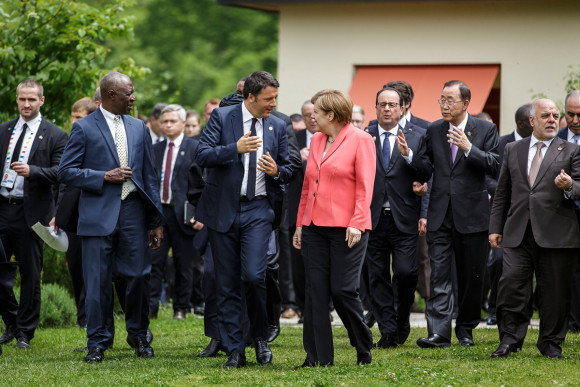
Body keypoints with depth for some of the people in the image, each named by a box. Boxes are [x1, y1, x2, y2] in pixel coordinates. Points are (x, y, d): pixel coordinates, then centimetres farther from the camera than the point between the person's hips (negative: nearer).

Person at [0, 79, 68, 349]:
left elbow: (60, 172, -9)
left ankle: (25, 332, 13)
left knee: (30, 273, 2)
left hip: (31, 211, -4)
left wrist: (32, 171, -23)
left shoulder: (55, 136, 0)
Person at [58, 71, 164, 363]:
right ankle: (97, 342, 8)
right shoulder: (84, 128, 0)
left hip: (133, 211, 3)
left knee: (139, 276, 0)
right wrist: (104, 177, -13)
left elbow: (149, 175, 15)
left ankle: (138, 335, 20)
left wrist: (156, 220, 11)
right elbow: (66, 172, -3)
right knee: (97, 282, -2)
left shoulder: (138, 128, 13)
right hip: (98, 215, -3)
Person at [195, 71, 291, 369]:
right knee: (227, 284, 2)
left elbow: (287, 170, 17)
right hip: (223, 209, -1)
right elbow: (202, 156, -11)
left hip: (258, 210, 1)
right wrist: (235, 149, -24)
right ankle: (234, 351, 10)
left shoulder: (278, 126, 9)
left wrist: (277, 171, -6)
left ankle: (260, 336, 6)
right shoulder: (222, 117, -1)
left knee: (253, 275, -17)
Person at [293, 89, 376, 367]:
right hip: (315, 227, 6)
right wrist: (300, 223, 14)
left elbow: (365, 187, -9)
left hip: (346, 228, -6)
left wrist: (356, 224, -17)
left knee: (343, 291, -8)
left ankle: (364, 350, 12)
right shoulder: (316, 141, 15)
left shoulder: (360, 140, -4)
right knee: (316, 292, 2)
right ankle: (319, 357, 6)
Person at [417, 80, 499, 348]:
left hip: (472, 214, -1)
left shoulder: (485, 130, 1)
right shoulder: (433, 131, 8)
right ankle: (439, 332, -14)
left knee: (471, 275, 7)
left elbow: (494, 165, -9)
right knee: (439, 273, -8)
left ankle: (466, 328, 22)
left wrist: (468, 148, -20)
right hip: (440, 214, 1)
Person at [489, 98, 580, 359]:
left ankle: (551, 343, 16)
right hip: (518, 232, 2)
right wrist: (496, 227, 11)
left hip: (556, 235, -2)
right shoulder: (513, 151, 16)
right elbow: (502, 192, 17)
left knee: (554, 291, 2)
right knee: (511, 284, -8)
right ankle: (510, 339, 2)